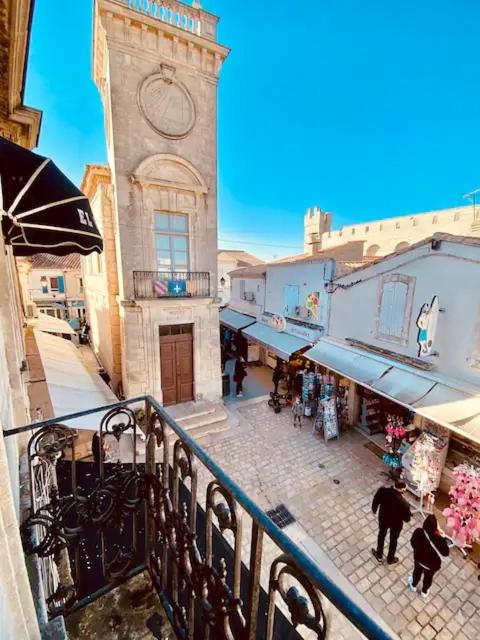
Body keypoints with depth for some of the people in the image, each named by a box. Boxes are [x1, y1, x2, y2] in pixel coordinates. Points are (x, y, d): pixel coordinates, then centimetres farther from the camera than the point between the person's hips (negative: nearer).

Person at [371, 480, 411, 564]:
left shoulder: (382, 490, -28)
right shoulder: (403, 503, -37)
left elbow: (375, 501, -10)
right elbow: (407, 519, -21)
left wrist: (374, 509, 12)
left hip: (383, 518, 2)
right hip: (396, 523, -2)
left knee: (381, 535, 29)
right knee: (393, 540, 27)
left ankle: (379, 555, 49)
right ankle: (390, 559, 51)